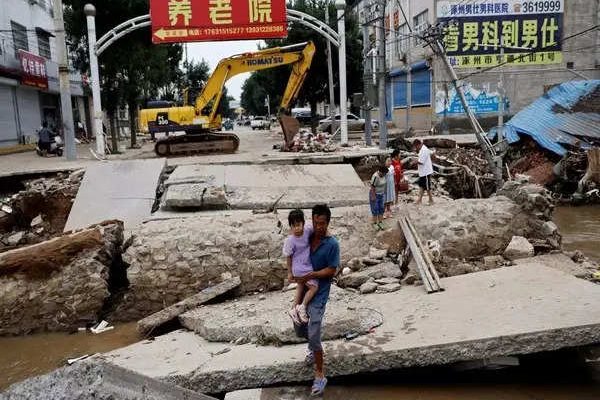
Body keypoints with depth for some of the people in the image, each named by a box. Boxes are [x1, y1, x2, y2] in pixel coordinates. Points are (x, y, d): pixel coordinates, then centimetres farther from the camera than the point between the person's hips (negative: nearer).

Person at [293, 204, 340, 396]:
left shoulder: (332, 244, -16)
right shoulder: (308, 237, 0)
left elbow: (331, 270, -14)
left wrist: (310, 275, -21)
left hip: (319, 294, -6)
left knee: (313, 336, -9)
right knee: (299, 329, 20)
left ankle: (320, 375, 7)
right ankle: (315, 348, 50)